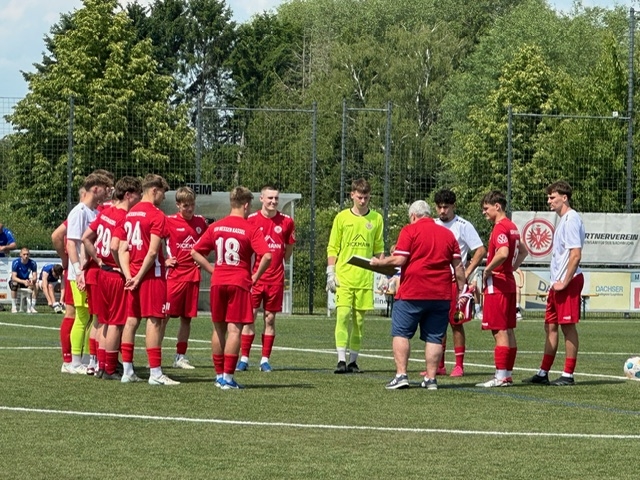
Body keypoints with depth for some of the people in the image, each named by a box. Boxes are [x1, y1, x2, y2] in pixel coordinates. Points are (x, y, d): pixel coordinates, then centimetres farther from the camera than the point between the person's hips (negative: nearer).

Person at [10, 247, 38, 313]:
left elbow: (35, 277, -14)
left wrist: (32, 280, -40)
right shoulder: (16, 262, -21)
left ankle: (32, 306, -22)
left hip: (26, 281, 3)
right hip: (17, 281, -3)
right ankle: (13, 307, -28)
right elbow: (14, 277, -27)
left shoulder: (32, 263, -13)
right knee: (14, 284, -38)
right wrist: (23, 281, -44)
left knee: (35, 285, -27)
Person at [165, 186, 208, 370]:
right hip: (174, 274, -4)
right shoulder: (169, 221, -5)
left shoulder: (201, 222, 8)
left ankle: (180, 356, 16)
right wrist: (164, 260, -6)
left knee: (187, 318, 9)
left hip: (193, 275, 4)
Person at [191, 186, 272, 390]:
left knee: (219, 328, 14)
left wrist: (212, 270, 9)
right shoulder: (251, 230, -6)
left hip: (218, 282, 4)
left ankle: (219, 374, 19)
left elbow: (195, 252, 7)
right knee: (234, 329, -4)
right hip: (239, 283, -4)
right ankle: (228, 377, -9)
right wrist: (255, 277, -4)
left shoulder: (215, 227, 7)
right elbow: (266, 256, -17)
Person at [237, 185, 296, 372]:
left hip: (276, 278, 1)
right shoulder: (251, 220, -2)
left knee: (270, 318, 4)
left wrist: (280, 262, 8)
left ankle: (265, 359, 8)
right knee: (249, 317, -2)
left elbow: (289, 247, 16)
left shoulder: (286, 221, 3)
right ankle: (244, 358, 4)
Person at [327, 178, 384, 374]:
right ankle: (341, 360, -13)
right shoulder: (342, 218, 4)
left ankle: (353, 361, 11)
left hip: (365, 278, 1)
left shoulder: (376, 219, 7)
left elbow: (379, 249, 12)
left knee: (359, 319, 4)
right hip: (343, 277, -1)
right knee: (343, 315, -12)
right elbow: (332, 248, 6)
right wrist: (330, 273, -2)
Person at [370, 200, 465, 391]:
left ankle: (401, 375, -5)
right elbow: (458, 266, 9)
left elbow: (399, 260, -11)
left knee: (401, 333, 4)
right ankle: (431, 378, 5)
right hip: (441, 294, 4)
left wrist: (380, 262, 4)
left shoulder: (410, 231, -2)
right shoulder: (447, 234, 12)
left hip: (412, 293, -4)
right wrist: (462, 290, 13)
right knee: (434, 337, 7)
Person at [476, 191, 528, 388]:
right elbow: (523, 251, 28)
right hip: (509, 283, 10)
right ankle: (507, 374, 14)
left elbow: (503, 253, -30)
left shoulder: (500, 228, -15)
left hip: (497, 285, -10)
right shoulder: (512, 227, 15)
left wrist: (487, 270, -17)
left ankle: (501, 376, -9)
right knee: (508, 330, 11)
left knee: (500, 331, -8)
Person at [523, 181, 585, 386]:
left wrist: (565, 282, -19)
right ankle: (543, 373, 14)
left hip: (568, 282, -10)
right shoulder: (563, 220, 17)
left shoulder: (571, 219, -13)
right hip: (558, 282, 10)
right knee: (550, 326, 10)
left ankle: (568, 375, -1)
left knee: (568, 326, -5)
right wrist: (556, 282, 17)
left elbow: (576, 255, -20)